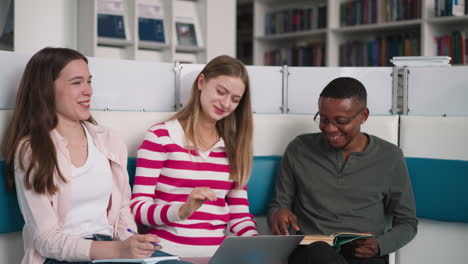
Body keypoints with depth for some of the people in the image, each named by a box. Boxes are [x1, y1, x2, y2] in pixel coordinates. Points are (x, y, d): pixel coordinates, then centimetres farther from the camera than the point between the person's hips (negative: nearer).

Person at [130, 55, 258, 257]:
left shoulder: (233, 146, 12)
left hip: (218, 254, 4)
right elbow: (137, 209, -6)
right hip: (169, 252, -3)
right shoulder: (160, 137, -2)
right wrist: (182, 210, -22)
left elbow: (239, 214, 11)